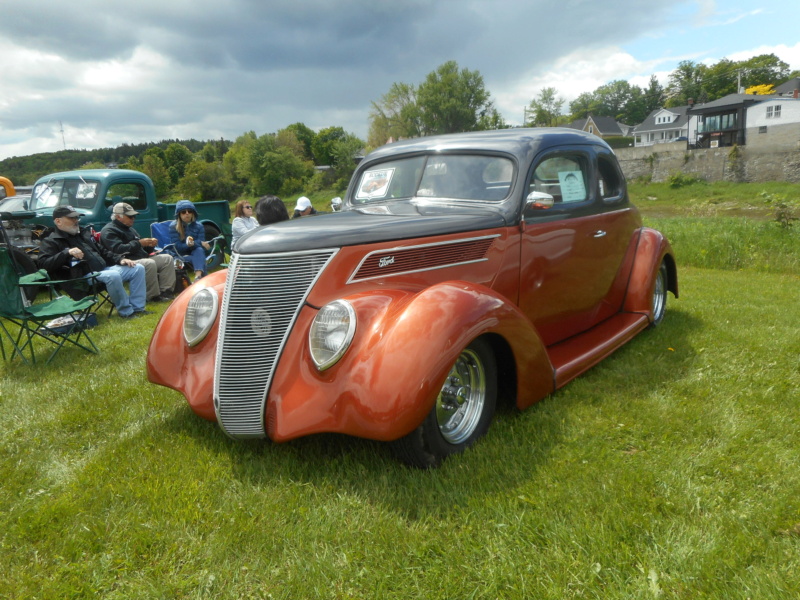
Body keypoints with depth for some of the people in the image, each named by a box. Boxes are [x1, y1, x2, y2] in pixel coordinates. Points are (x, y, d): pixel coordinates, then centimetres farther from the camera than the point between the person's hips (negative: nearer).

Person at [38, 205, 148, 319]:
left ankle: (137, 308, -7)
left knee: (138, 268, -2)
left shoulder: (84, 232, 23)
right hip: (84, 277, -8)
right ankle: (126, 312, -24)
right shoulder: (51, 242, 1)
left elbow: (102, 251, 28)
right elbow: (43, 264, -13)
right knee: (113, 276, -37)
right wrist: (67, 252, -24)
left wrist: (120, 259, 11)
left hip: (104, 269, 9)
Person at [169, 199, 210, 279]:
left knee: (199, 250, -33)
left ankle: (198, 276, -57)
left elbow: (202, 242, -4)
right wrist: (199, 243, -21)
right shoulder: (173, 226, -6)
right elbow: (177, 247, -12)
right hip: (181, 256, -2)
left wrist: (193, 243, -30)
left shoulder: (198, 226, 3)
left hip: (196, 252, 2)